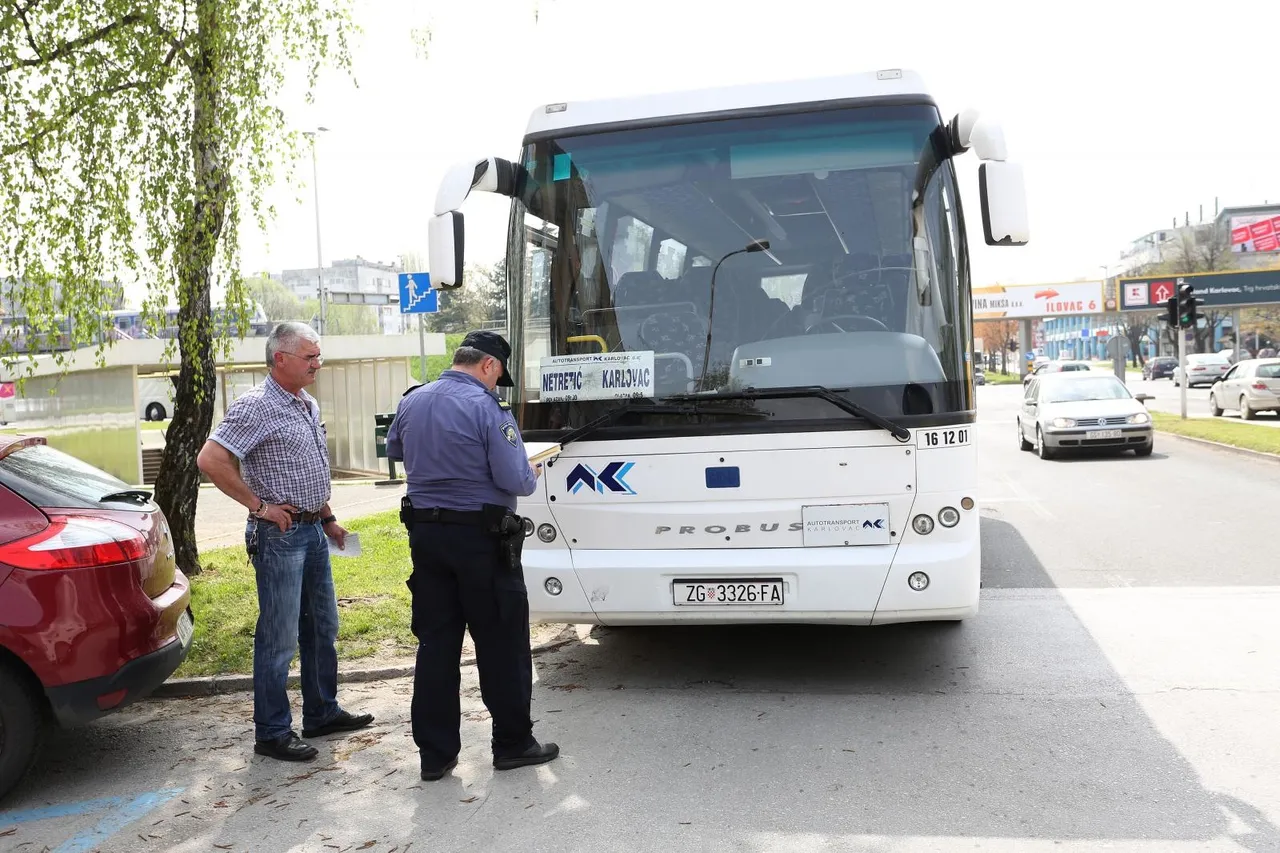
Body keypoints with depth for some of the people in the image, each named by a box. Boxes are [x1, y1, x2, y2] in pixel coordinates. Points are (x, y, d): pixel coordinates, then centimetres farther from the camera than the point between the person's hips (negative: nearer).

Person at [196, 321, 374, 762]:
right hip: (280, 533, -9)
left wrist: (328, 519, 20)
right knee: (279, 637, -1)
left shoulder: (308, 405, 13)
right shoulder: (256, 406, -15)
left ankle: (321, 713, 30)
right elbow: (210, 460, -23)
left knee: (322, 627, 17)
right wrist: (260, 506, -19)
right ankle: (272, 733, 10)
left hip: (312, 530, 9)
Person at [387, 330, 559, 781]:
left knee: (435, 643, 11)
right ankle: (513, 744, 18)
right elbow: (515, 481, -17)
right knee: (501, 644, 7)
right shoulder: (487, 408, -15)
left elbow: (394, 449, 24)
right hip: (480, 537, -6)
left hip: (425, 533, 6)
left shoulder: (411, 401, 5)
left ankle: (435, 753, 17)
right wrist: (532, 473, 4)